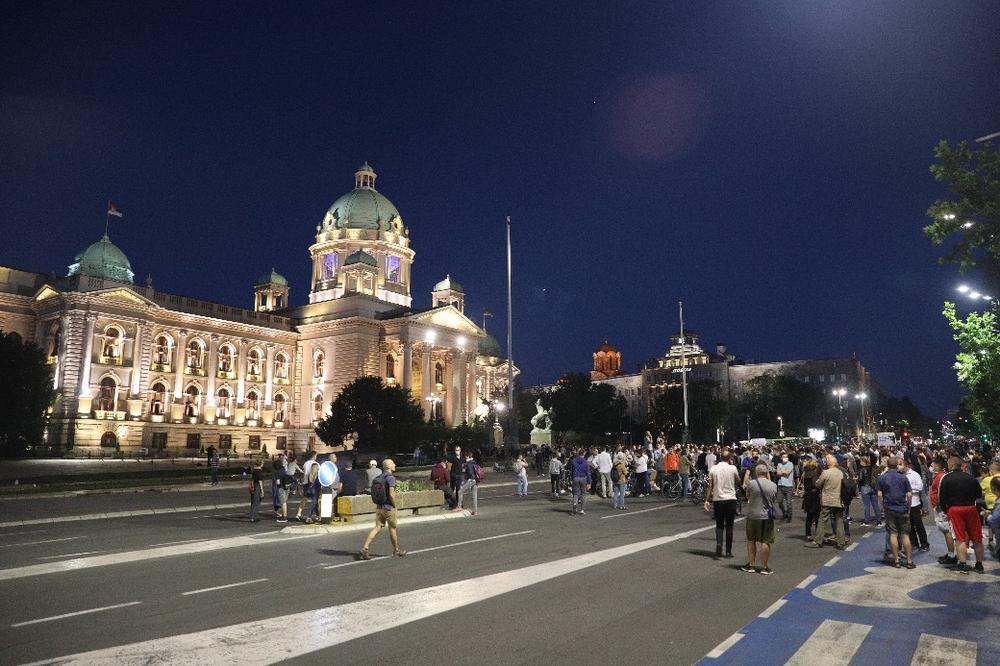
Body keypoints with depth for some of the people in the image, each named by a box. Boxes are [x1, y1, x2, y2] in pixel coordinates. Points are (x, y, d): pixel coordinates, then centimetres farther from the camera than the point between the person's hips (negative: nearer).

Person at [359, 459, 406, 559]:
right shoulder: (390, 477, -16)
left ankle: (365, 548, -5)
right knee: (392, 528, 9)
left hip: (379, 507, 7)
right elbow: (391, 494, -23)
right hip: (388, 508, -7)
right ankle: (396, 550, 24)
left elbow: (374, 493, 13)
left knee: (377, 528, 6)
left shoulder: (378, 477, 9)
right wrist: (394, 505, -9)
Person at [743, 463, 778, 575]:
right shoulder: (773, 486, -3)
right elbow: (775, 499, 9)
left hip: (752, 516, -1)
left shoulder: (751, 483, -10)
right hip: (767, 517, 1)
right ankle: (764, 567, 9)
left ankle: (751, 565, 19)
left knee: (751, 541, 13)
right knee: (765, 542, 5)